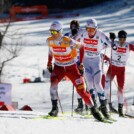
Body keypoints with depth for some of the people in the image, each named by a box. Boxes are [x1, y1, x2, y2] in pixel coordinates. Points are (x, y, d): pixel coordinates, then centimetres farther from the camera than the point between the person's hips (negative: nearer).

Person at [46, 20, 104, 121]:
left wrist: (81, 62, -10)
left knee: (81, 90, -6)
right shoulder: (49, 41, -13)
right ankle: (55, 108, -18)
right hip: (58, 67, 3)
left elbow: (81, 46, -9)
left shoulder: (68, 42, -26)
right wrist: (49, 63, 8)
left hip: (71, 67, -3)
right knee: (53, 83, -27)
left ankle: (93, 110, 12)